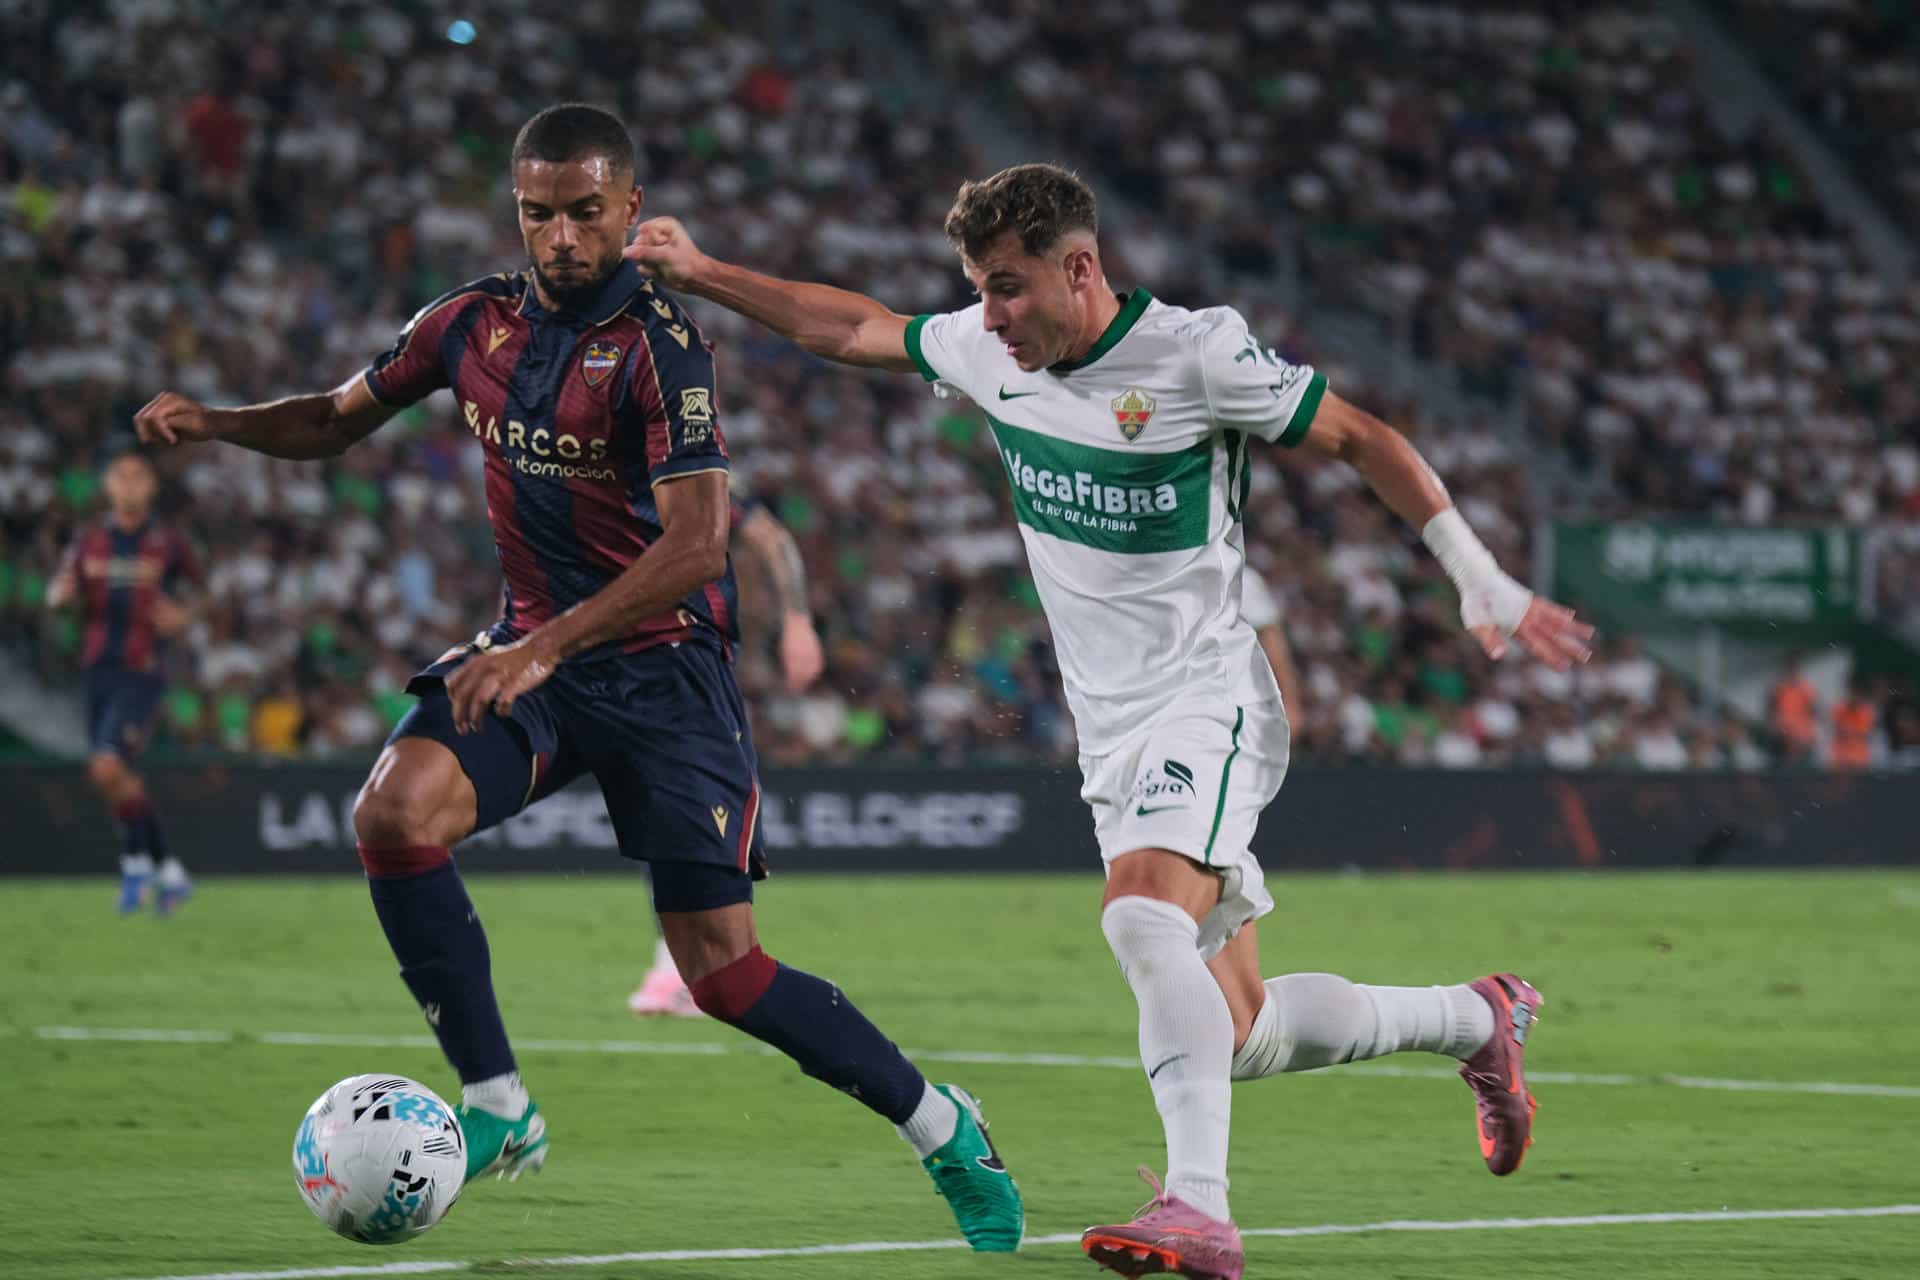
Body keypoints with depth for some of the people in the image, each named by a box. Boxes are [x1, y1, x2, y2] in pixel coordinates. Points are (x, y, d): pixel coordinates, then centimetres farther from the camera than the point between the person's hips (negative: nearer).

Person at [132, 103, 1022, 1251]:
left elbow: (697, 542, -25)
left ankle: (943, 1128, 15)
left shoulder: (659, 341, -16)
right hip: (532, 654, 5)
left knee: (721, 969, -7)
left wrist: (547, 647, -34)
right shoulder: (476, 323, 3)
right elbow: (336, 422, 17)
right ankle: (498, 1111, -13)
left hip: (664, 664, -5)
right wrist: (212, 422, -3)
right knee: (394, 811, -23)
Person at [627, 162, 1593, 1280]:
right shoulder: (989, 350, 4)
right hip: (1114, 732, 7)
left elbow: (1360, 438, -6)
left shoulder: (1198, 355, -14)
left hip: (1206, 705, -7)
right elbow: (854, 329, 20)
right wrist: (702, 274, 16)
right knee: (1233, 1031, 7)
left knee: (1141, 912, -33)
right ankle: (1477, 1019, 31)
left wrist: (1484, 584, -6)